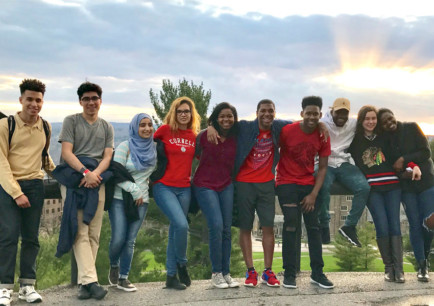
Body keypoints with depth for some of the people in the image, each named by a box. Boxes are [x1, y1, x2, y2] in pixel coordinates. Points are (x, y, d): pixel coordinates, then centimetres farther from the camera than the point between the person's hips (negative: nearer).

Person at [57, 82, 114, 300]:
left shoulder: (106, 127, 19)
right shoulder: (71, 121, 10)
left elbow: (107, 157, 9)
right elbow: (66, 153, -1)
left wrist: (95, 173, -11)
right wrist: (85, 172, -14)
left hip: (97, 180, 3)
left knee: (94, 234, -2)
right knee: (80, 232, -12)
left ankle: (84, 282, 3)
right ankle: (90, 280, -19)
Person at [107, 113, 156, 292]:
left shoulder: (154, 148, 9)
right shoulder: (125, 147, -4)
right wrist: (134, 190, -13)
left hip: (141, 200, 4)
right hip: (119, 198, -3)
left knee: (130, 241, 2)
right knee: (118, 239, -9)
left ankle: (123, 278, 12)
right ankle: (114, 266, 21)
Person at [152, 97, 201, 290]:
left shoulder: (194, 136, 8)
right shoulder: (165, 130, -2)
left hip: (184, 188, 4)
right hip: (164, 186, -4)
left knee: (175, 231, 9)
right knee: (181, 225, -20)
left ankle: (171, 277, 18)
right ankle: (181, 264, 5)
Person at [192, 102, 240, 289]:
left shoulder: (236, 139, 2)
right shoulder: (204, 136, -6)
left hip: (226, 186, 4)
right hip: (205, 186, -3)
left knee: (226, 229, 1)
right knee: (216, 226, -17)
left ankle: (226, 273, 11)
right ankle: (216, 273, -3)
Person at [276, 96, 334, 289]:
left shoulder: (322, 136, -3)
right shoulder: (287, 131, -13)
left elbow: (322, 168, 0)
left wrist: (314, 194, -7)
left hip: (309, 184, 4)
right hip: (286, 183, -3)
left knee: (314, 226, 1)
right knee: (291, 225, -12)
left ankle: (317, 273, 8)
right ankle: (289, 273, -5)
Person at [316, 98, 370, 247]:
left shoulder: (354, 124, 10)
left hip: (345, 164, 3)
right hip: (325, 164, -3)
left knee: (364, 187, -22)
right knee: (322, 187, -34)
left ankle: (349, 226, -9)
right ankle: (324, 227, -17)